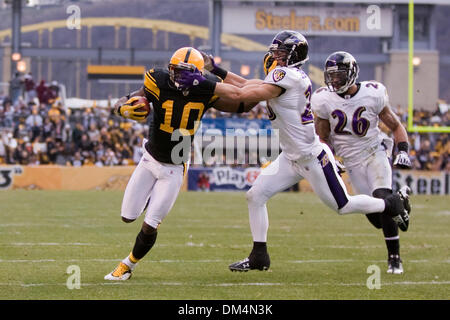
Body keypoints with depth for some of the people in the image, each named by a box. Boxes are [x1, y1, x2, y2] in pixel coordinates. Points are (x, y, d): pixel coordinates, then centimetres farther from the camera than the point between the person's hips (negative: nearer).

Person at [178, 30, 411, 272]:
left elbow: (242, 95, -27)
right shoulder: (288, 76, 4)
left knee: (343, 206, 6)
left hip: (313, 157, -9)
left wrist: (203, 84, -25)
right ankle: (259, 256, 10)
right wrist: (217, 71, 10)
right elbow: (249, 87, 12)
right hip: (291, 158, 9)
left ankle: (392, 203, 28)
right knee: (255, 196, 2)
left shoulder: (287, 76, -24)